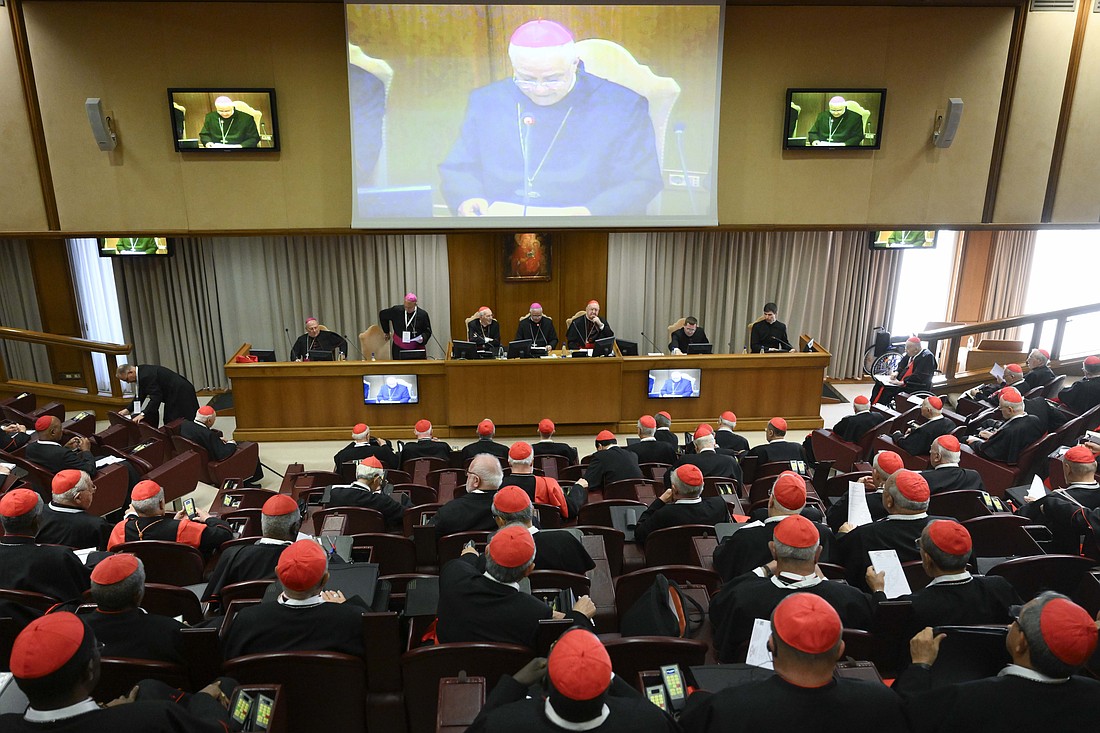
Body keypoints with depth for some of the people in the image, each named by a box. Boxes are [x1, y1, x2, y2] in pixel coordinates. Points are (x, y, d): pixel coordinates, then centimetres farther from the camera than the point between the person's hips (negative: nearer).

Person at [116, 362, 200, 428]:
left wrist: (143, 414, -30)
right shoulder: (141, 371, 8)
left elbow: (156, 396, -28)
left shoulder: (146, 375, -23)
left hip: (181, 395, -10)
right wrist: (128, 410, 10)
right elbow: (141, 395, 16)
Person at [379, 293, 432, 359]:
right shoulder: (397, 310, -6)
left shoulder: (423, 314, -7)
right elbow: (382, 315, 12)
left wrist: (423, 338, -17)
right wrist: (386, 332, 16)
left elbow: (428, 331, 5)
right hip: (399, 349, 1)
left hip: (417, 349, -1)